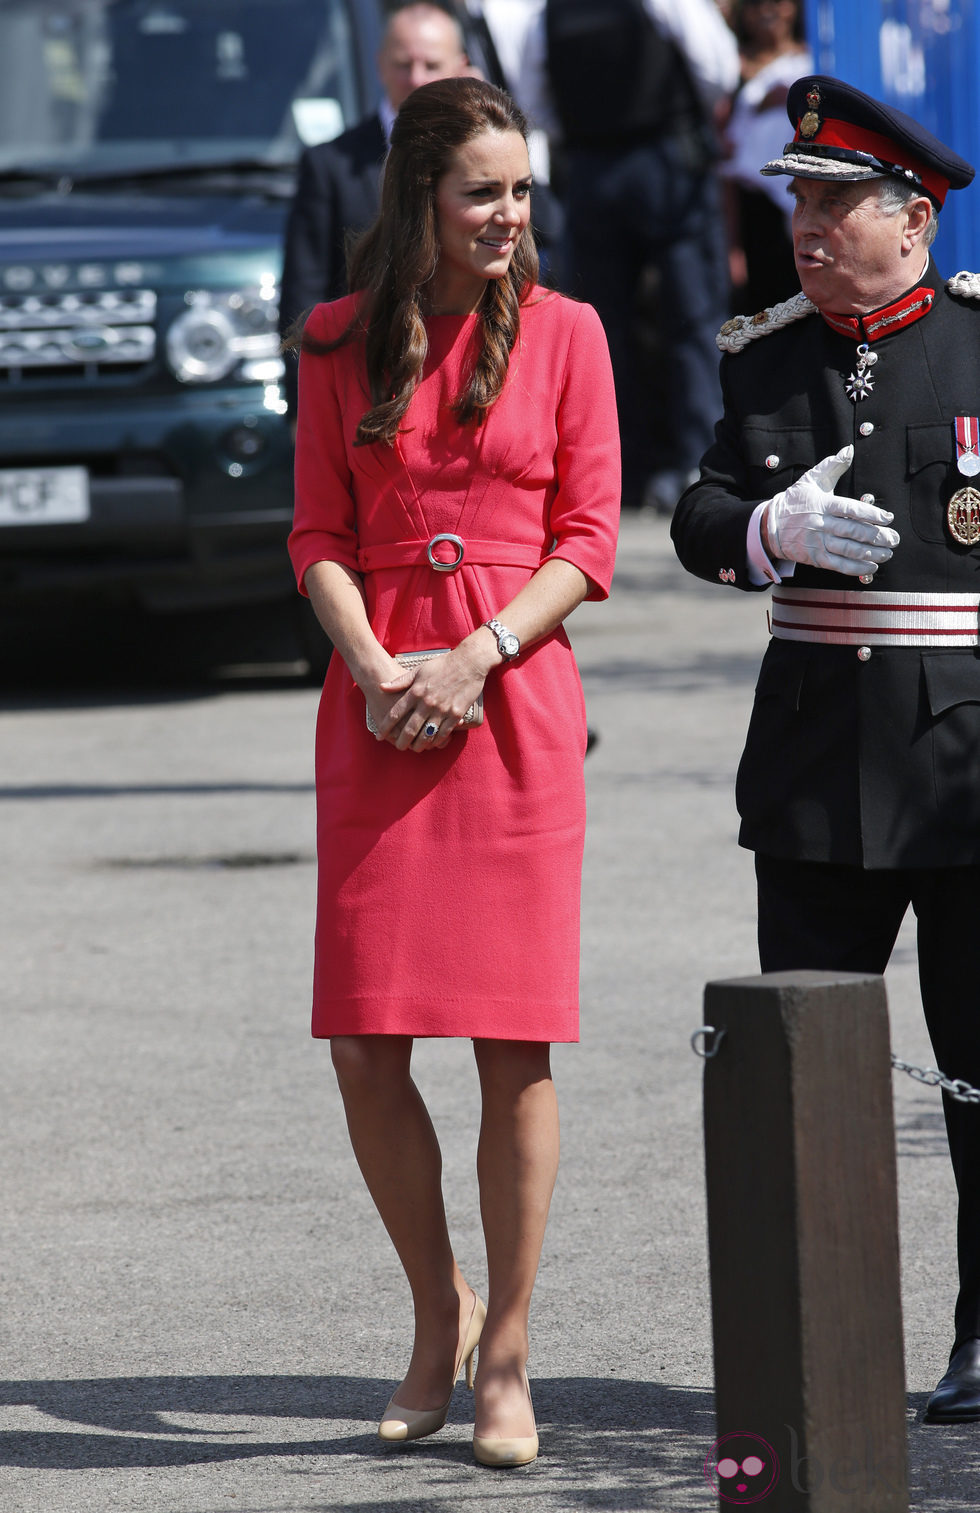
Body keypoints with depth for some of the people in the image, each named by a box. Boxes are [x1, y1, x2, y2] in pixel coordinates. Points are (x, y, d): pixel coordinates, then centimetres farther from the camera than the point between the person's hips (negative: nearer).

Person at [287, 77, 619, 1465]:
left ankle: (506, 1355, 5)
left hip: (515, 695, -2)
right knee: (364, 1038, -2)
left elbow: (587, 541, 1)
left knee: (514, 1039, -4)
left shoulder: (562, 332, 3)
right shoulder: (343, 340, 8)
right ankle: (439, 1312, 20)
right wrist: (374, 668, -8)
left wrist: (478, 658, -12)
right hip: (380, 703, 2)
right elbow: (321, 534, 9)